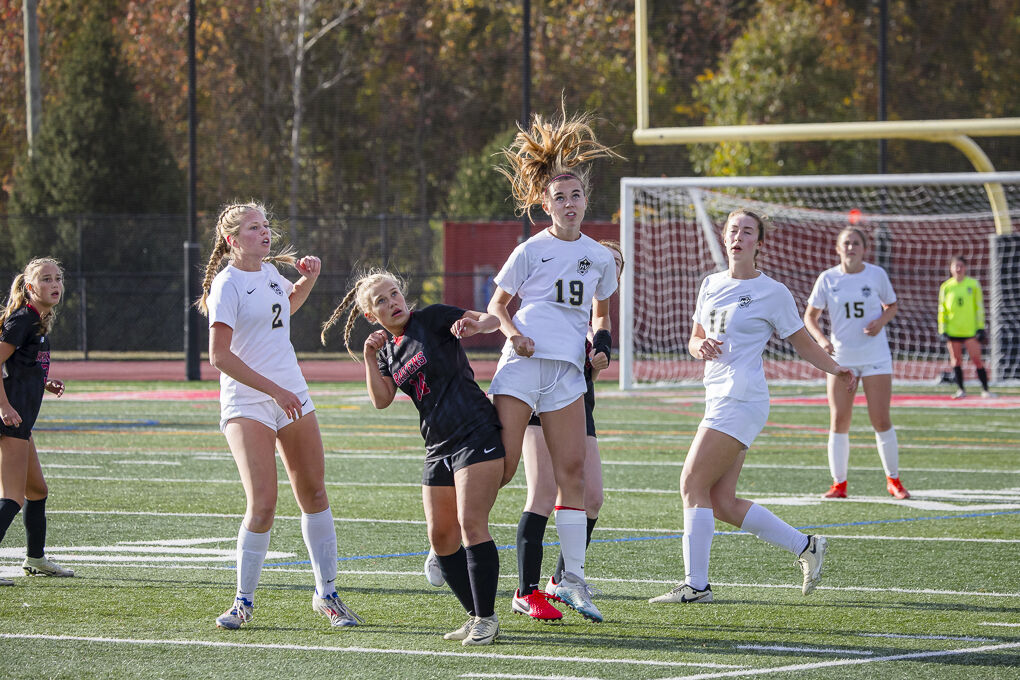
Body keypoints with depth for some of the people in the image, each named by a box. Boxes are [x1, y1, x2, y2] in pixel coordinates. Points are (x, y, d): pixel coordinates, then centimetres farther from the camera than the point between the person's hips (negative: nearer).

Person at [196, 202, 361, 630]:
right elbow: (219, 357, -20)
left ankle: (326, 594, 19)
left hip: (292, 397, 7)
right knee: (262, 503, -16)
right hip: (246, 405, -7)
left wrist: (308, 280, 13)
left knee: (313, 493, 8)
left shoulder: (270, 271, 9)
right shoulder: (227, 284, -12)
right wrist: (275, 390, -22)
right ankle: (244, 601, -1)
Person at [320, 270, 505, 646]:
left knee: (471, 523, -16)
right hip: (438, 446, 8)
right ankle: (475, 615, 13)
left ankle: (486, 618, -13)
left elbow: (492, 318, -5)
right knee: (441, 535, 4)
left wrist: (475, 325, -26)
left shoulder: (432, 319, -1)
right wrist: (370, 357, -4)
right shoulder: (387, 350, 16)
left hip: (476, 434, -8)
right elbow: (381, 400, 4)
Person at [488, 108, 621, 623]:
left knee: (572, 470, -1)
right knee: (502, 466, -12)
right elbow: (497, 304, 9)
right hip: (522, 365, -4)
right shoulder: (532, 250, 3)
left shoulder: (599, 257, 14)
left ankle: (573, 579, 3)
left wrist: (602, 342, 7)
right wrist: (512, 332, -10)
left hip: (567, 372, 4)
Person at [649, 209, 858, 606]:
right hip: (718, 399, 7)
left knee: (693, 484, -12)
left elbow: (801, 343, 6)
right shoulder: (711, 285, 15)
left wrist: (836, 370, -4)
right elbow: (694, 341, 19)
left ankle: (696, 584, -9)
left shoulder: (772, 292, -3)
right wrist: (700, 346, -3)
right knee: (722, 503, 3)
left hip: (742, 402, -7)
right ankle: (805, 547, 17)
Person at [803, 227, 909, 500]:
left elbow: (892, 305, 13)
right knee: (839, 421, -2)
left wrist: (881, 320, -9)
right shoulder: (827, 279, -2)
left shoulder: (876, 274, -1)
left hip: (876, 358, -1)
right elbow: (810, 316, 4)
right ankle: (839, 484, 6)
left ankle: (893, 480, 12)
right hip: (841, 357, 1)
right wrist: (821, 339, -14)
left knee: (881, 420, -3)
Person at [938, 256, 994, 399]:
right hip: (952, 331, 2)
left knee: (976, 359, -6)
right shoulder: (946, 287, 6)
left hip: (970, 329, -2)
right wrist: (943, 330, 3)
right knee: (956, 360, 4)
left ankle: (985, 390, 0)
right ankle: (960, 390, 13)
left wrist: (980, 328, 0)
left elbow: (979, 307, 4)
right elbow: (942, 310, 9)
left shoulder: (973, 284, 2)